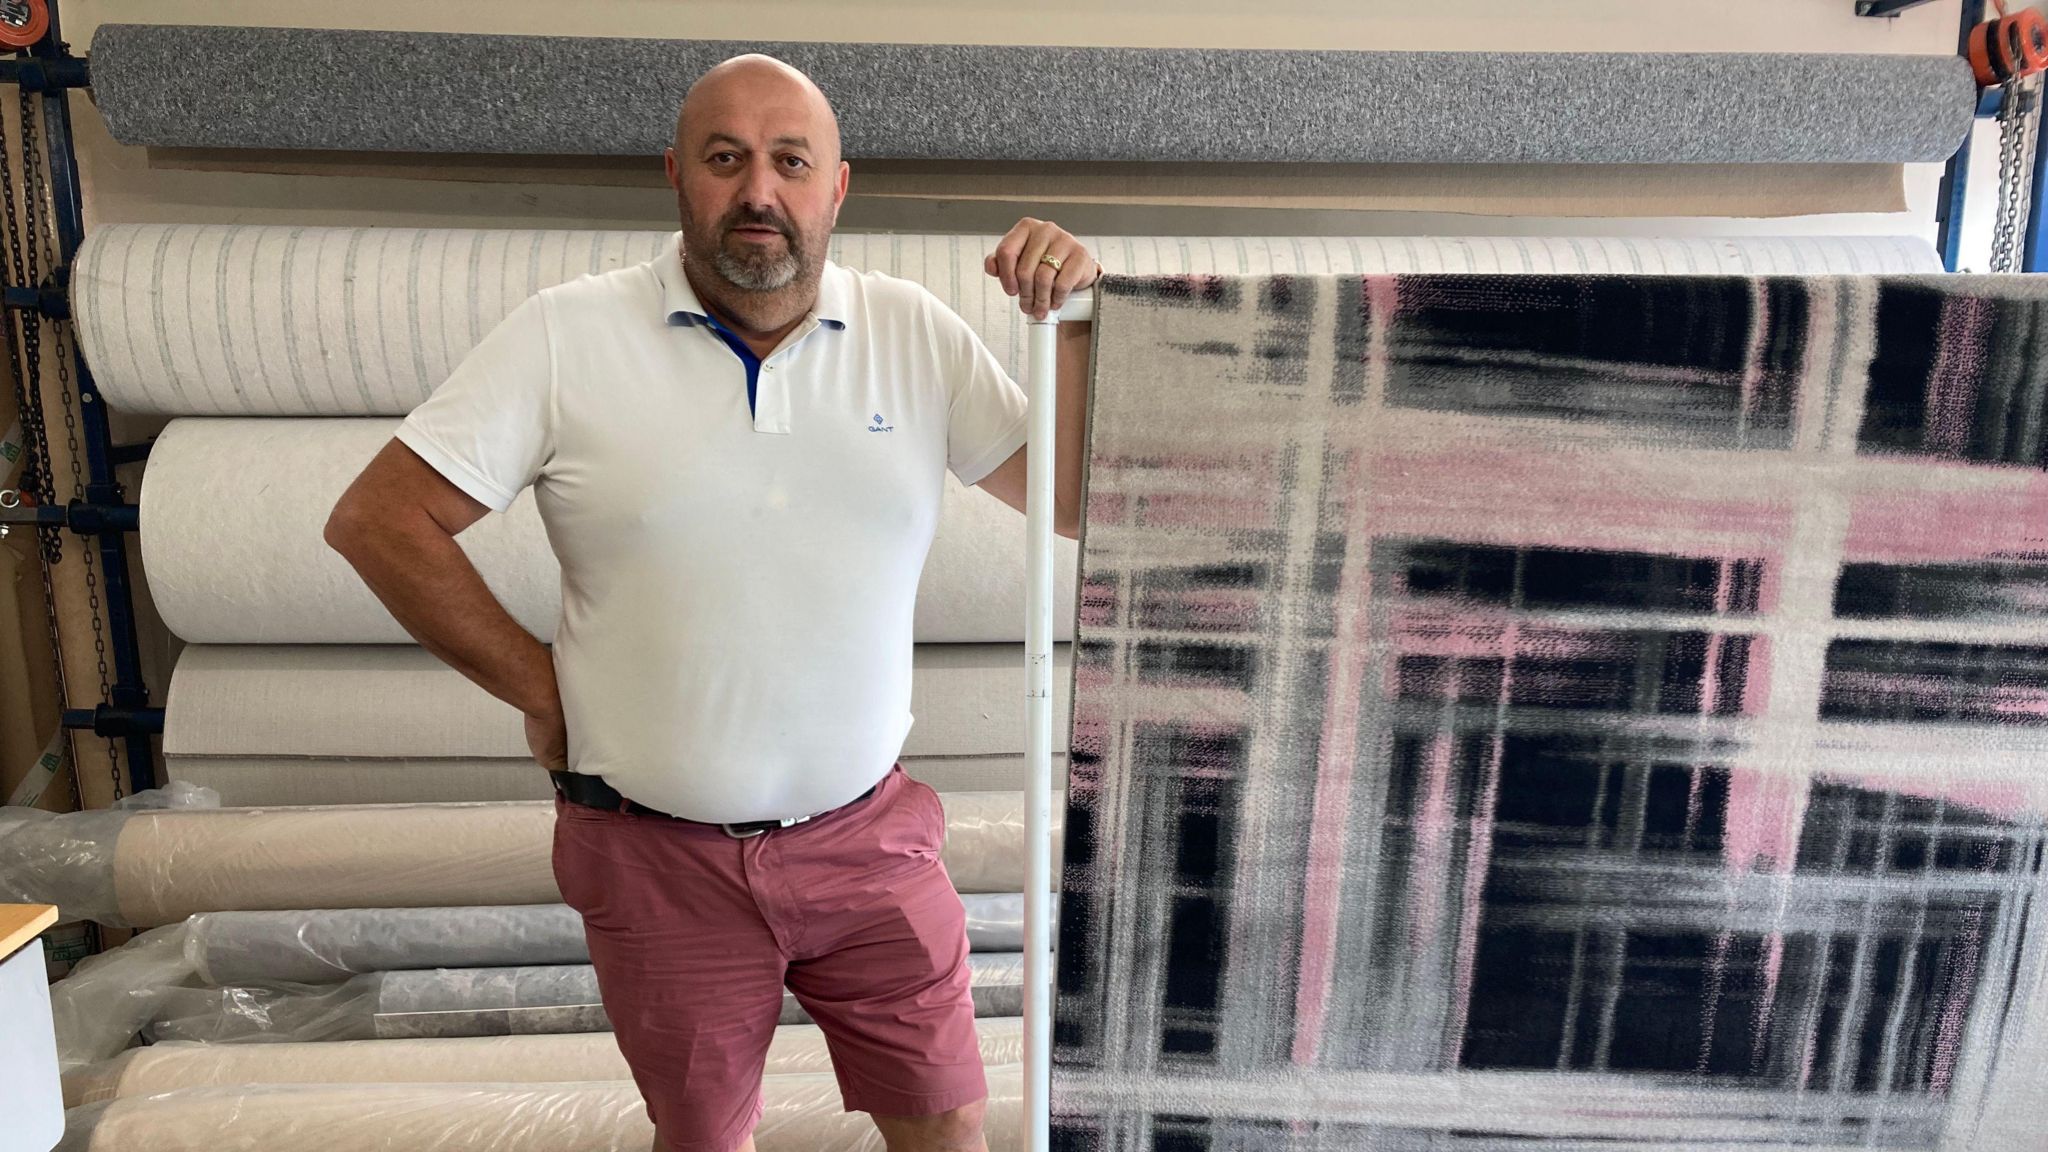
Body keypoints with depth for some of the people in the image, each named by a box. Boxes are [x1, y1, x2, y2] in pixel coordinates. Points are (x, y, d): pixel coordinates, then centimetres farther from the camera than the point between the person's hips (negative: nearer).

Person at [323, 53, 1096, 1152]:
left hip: (868, 836, 2)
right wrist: (540, 688, -8)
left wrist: (1075, 321, -16)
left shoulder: (915, 334, -2)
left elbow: (1075, 505, -2)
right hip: (658, 854, -1)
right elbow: (375, 521, -7)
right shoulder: (567, 337, -9)